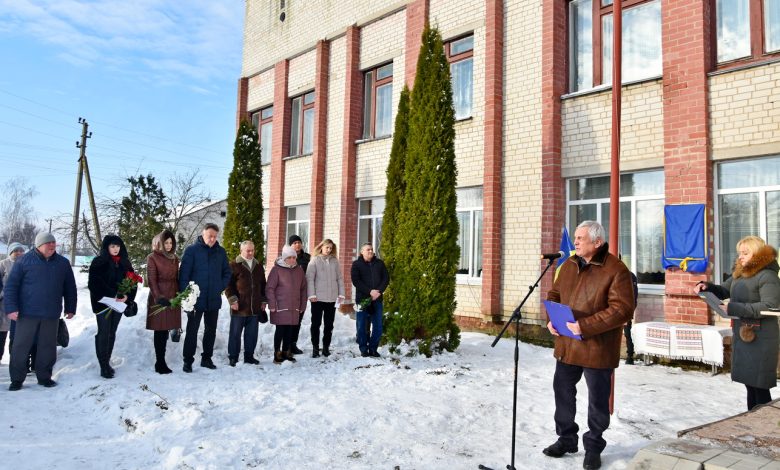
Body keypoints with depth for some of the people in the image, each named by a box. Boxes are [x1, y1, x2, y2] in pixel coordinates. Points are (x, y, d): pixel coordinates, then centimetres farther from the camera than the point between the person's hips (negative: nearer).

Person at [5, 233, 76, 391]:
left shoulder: (63, 263, 6)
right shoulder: (24, 261, -3)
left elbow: (70, 287, 12)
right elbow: (11, 286, -4)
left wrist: (70, 308, 10)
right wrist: (11, 308, -11)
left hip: (52, 314, 3)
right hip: (28, 312, -3)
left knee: (47, 346, 9)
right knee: (21, 346, 3)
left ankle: (44, 376, 21)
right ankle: (17, 379, 14)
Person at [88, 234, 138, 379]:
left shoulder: (124, 262, 9)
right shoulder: (99, 262, -4)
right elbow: (94, 283, -12)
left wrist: (127, 296, -10)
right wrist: (112, 295, -19)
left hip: (119, 302, 5)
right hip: (103, 302, -4)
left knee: (112, 333, 10)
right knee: (104, 333, -4)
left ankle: (106, 362, 19)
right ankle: (104, 366, 0)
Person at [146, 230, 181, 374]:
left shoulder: (174, 258, 14)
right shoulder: (152, 258, -3)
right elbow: (151, 280, -8)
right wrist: (158, 297, -16)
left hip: (172, 297, 5)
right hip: (159, 298, -5)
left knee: (165, 330, 8)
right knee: (160, 331, -2)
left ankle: (161, 362, 14)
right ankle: (160, 363, 2)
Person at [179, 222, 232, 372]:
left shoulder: (221, 252, 6)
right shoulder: (192, 250, -6)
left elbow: (227, 272, 14)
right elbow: (184, 274, -9)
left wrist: (220, 287, 0)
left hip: (214, 300, 4)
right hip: (196, 299, -4)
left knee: (211, 330, 12)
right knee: (192, 330, 3)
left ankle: (207, 358, 25)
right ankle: (188, 361, 13)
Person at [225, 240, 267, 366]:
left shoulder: (258, 266, 14)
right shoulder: (234, 266, -2)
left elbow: (263, 285, 20)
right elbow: (228, 285, -5)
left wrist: (263, 301, 14)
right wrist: (232, 300, -12)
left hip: (255, 308, 5)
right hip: (239, 308, -4)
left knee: (252, 334, 10)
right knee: (235, 333, 4)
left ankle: (249, 356, 22)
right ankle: (233, 357, 13)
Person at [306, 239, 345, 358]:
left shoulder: (335, 261, 9)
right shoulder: (315, 261, -1)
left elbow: (340, 278, 10)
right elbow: (309, 278, -6)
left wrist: (341, 293, 3)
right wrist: (311, 294, -13)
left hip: (332, 298, 3)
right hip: (318, 298, -3)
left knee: (329, 324, 9)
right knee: (316, 323, 3)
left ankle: (326, 347, 18)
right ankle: (315, 347, 12)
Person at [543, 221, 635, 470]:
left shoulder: (616, 270, -16)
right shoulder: (569, 265, 7)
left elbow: (622, 310, -22)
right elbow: (554, 294, 17)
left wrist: (585, 326, -26)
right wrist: (551, 319, -2)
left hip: (597, 347, -6)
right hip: (566, 344, 7)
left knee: (597, 399, 9)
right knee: (563, 391, 16)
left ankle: (593, 447, 27)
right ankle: (566, 439, 34)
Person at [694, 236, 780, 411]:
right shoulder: (739, 274, 12)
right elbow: (723, 291, 24)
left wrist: (733, 308, -23)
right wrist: (707, 287, 3)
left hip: (759, 339, -8)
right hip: (741, 336, 8)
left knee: (759, 385, -3)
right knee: (749, 383, 14)